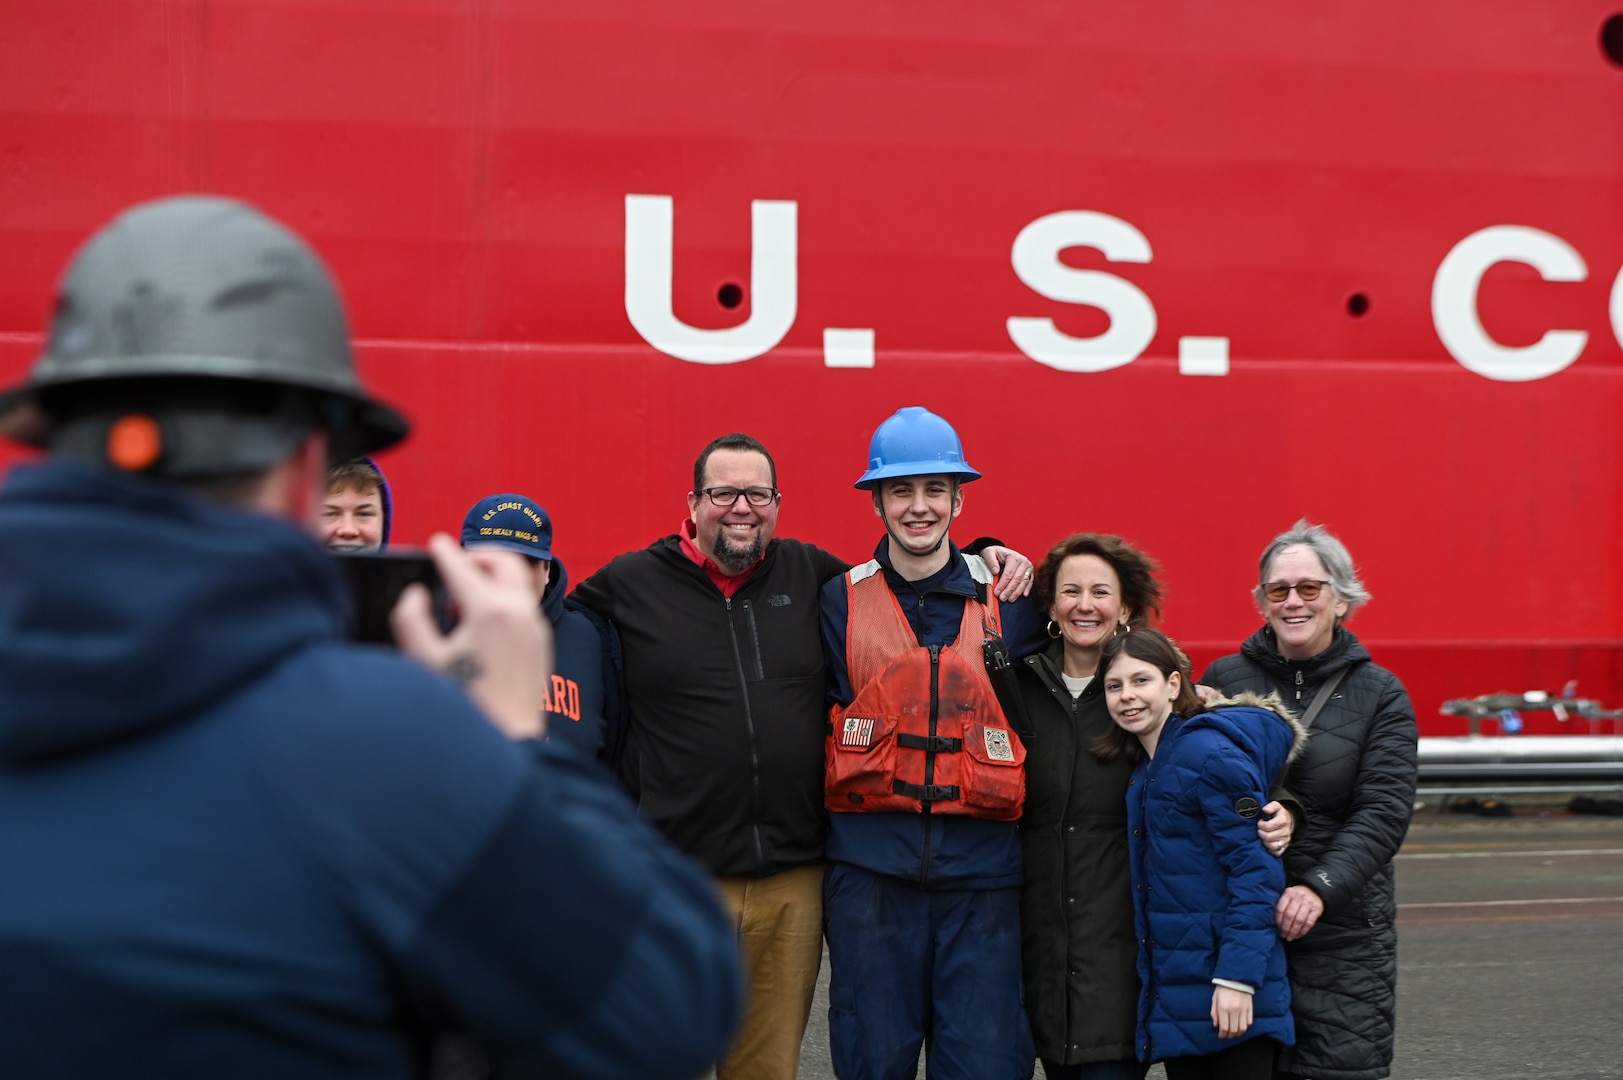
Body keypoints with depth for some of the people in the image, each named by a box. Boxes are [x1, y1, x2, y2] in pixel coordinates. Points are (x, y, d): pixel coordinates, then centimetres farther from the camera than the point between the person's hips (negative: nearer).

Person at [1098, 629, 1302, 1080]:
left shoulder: (1208, 752, -13)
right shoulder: (1145, 768, 15)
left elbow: (1254, 869, -18)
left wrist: (1237, 976, -22)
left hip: (1229, 994, -9)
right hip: (1175, 991, 9)